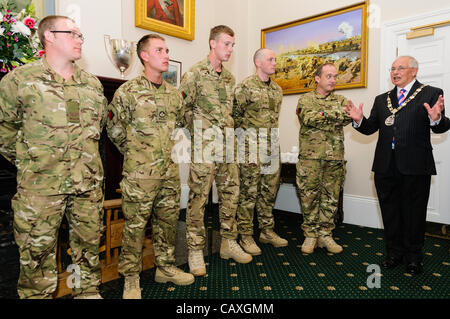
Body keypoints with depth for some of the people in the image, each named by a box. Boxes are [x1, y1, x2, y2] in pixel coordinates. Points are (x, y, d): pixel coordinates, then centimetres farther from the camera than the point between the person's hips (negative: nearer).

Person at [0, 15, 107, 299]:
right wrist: (25, 159, 4)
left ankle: (89, 292, 34)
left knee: (89, 244, 15)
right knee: (38, 250, 7)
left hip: (89, 183, 4)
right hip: (41, 185, -4)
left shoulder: (93, 83, 10)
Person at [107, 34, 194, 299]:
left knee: (169, 220, 14)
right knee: (135, 225, 3)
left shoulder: (174, 93, 11)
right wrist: (136, 153, 4)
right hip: (140, 173, -5)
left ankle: (166, 268, 32)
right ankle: (131, 279, 20)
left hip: (171, 171, 6)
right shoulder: (128, 91, -6)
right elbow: (114, 130, 0)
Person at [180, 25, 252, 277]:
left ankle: (229, 243, 26)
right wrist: (198, 132, -4)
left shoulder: (230, 77, 16)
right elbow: (183, 108, -5)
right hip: (204, 145, -7)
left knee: (231, 194, 11)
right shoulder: (195, 74, -5)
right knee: (199, 198, -2)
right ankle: (195, 251, 10)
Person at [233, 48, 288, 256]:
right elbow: (235, 115, -6)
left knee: (270, 189, 11)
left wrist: (274, 140, 17)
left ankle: (267, 231, 24)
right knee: (249, 190, -3)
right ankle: (246, 236, 7)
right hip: (251, 144, -7)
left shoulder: (277, 89, 15)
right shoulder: (245, 87, -6)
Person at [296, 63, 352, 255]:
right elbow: (307, 118, -14)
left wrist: (323, 114, -13)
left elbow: (348, 117, -6)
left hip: (335, 158, 3)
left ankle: (325, 235, 20)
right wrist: (335, 117, -9)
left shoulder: (341, 100, 15)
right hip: (310, 156, -3)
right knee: (309, 196, 1)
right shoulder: (305, 100, 6)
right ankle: (310, 235, 15)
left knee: (331, 197, 7)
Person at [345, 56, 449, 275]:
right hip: (386, 166, 4)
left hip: (415, 166, -4)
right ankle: (394, 253, 30)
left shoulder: (431, 94, 3)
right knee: (390, 211, 13)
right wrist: (359, 120, -9)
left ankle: (413, 257, 26)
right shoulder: (382, 100, 15)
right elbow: (370, 128, 10)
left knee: (413, 212, 8)